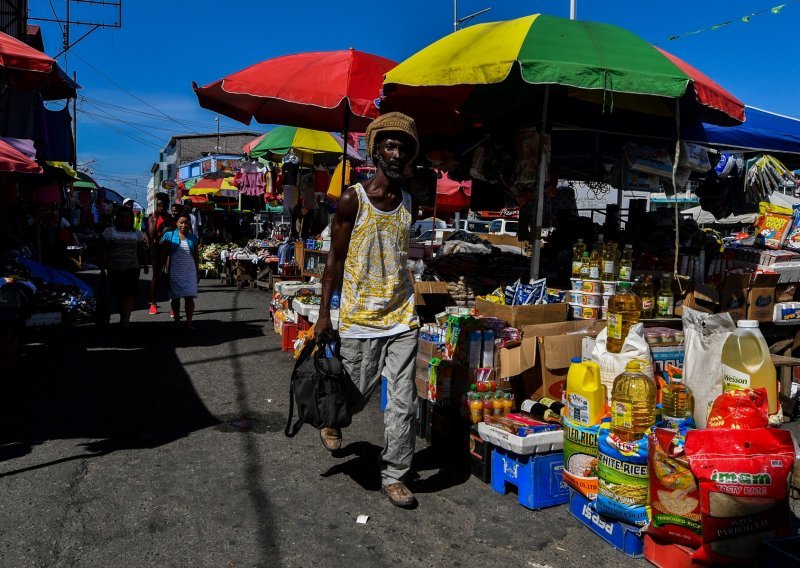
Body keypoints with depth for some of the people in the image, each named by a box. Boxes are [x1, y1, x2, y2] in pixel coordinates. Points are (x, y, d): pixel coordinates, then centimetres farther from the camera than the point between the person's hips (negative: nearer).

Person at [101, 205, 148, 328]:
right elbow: (105, 252, 4)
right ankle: (123, 316, 25)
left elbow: (142, 252, 15)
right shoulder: (110, 232, 6)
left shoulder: (137, 234, 9)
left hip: (132, 268, -1)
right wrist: (103, 267, -3)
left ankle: (126, 318, -29)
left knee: (130, 292, -19)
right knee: (117, 295, 6)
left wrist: (145, 265, 16)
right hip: (114, 269, 1)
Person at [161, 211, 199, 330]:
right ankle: (176, 320, 21)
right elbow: (163, 256, 0)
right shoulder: (169, 236, 0)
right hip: (174, 272, -1)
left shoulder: (193, 238, 6)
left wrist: (197, 272, 9)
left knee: (189, 297, -6)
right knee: (175, 297, 8)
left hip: (189, 272, 1)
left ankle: (189, 322, -5)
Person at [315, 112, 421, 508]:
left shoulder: (408, 203, 8)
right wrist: (324, 315, -6)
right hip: (358, 318, -4)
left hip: (401, 316, 4)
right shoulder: (353, 200, -6)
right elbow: (335, 260, -4)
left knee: (403, 402, 2)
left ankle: (393, 475, 18)